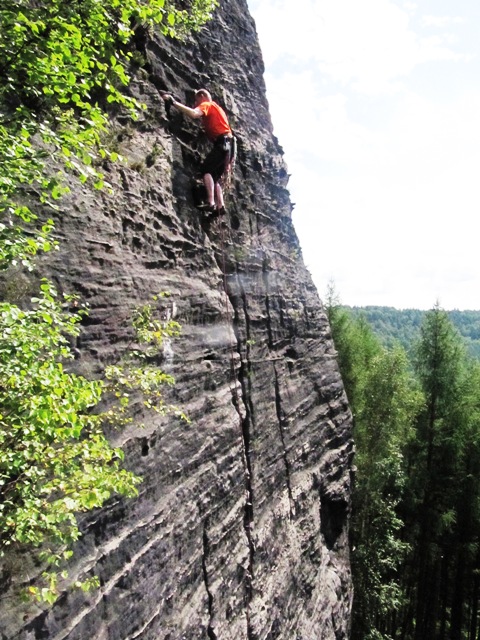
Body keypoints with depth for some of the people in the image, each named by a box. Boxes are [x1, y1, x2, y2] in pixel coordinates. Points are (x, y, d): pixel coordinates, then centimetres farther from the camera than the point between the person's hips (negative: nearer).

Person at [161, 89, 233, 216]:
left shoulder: (207, 104, 5)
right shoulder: (216, 108, 32)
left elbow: (194, 114, -19)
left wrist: (174, 102, -17)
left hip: (222, 143, -9)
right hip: (228, 145, 9)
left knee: (206, 169, -11)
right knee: (215, 175, 8)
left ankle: (211, 203, -23)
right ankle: (220, 206, -4)